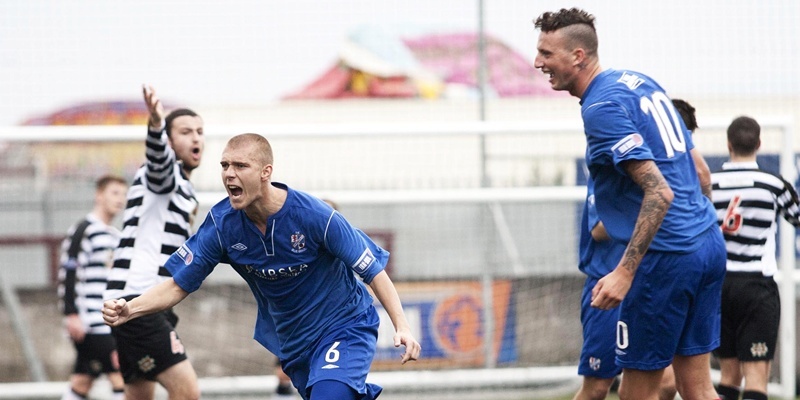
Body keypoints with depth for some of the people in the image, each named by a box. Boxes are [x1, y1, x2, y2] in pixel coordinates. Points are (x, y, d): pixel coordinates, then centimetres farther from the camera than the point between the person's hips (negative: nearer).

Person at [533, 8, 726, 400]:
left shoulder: (601, 108, -15)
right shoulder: (641, 81, 13)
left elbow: (660, 193, -22)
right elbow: (699, 173, 19)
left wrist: (624, 272, -25)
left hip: (666, 257, -9)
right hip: (708, 243, 9)